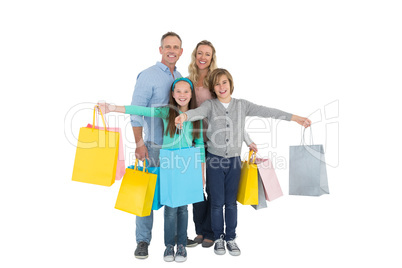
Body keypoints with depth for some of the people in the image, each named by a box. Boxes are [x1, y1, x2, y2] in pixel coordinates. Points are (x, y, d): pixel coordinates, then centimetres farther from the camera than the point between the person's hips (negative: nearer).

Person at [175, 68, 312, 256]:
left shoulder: (242, 105, 4)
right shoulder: (210, 105, -3)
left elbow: (266, 112, 1)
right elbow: (198, 112, -24)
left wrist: (294, 118, -3)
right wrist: (184, 116, -48)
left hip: (234, 160, 2)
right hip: (215, 160, -1)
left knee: (231, 202, 10)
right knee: (217, 202, 6)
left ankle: (230, 238, 26)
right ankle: (218, 238, 25)